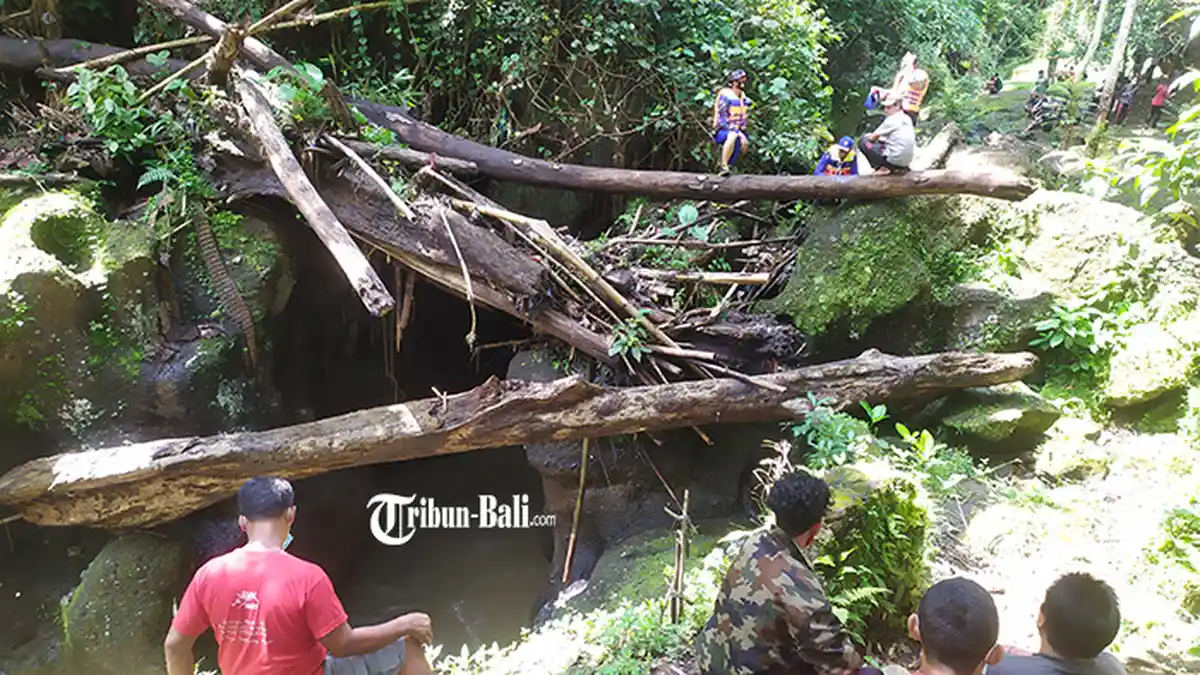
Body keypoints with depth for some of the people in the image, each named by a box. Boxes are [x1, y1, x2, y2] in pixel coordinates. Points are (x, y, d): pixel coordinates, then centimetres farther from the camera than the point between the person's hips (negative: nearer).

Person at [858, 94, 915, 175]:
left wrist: (869, 136, 17)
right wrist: (881, 139, 22)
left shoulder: (892, 119, -11)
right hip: (907, 161, 9)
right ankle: (901, 168, 18)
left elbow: (872, 137, -6)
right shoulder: (908, 119, 12)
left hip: (894, 160, -9)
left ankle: (882, 168, -5)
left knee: (863, 141, -2)